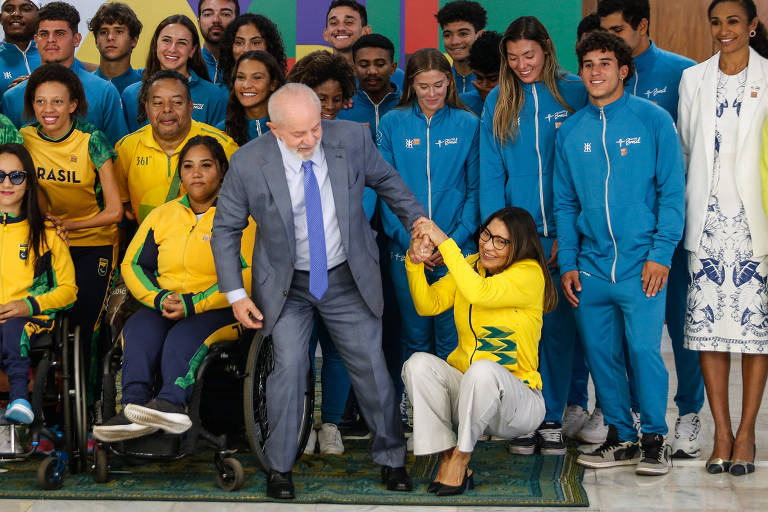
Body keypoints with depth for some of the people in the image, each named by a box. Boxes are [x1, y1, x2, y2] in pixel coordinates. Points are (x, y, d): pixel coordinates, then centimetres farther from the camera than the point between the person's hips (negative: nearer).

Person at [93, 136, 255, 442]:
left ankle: (171, 402, -56)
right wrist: (160, 299, -7)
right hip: (163, 306, 4)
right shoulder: (162, 216, 19)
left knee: (185, 334, -36)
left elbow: (247, 276, -9)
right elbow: (132, 264, 14)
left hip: (220, 309, -4)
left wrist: (193, 304, -17)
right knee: (138, 329, -29)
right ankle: (134, 408, -44)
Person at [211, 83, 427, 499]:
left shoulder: (352, 139, -14)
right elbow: (226, 229, -5)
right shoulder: (248, 164, -18)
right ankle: (279, 467, 7)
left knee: (371, 366, 6)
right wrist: (236, 294, -8)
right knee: (289, 366, -13)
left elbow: (385, 180, 8)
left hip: (348, 279, 2)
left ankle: (391, 457, 27)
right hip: (287, 286, -2)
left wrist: (417, 218, 2)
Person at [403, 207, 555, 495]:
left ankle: (460, 460, -20)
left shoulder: (530, 273, -11)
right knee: (419, 363, -24)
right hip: (464, 388, 5)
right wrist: (414, 260, -14)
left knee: (484, 369, -38)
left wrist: (445, 244, -25)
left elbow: (480, 293, -27)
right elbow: (428, 305, 0)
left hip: (516, 399, -5)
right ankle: (447, 457, -20)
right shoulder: (470, 265, 9)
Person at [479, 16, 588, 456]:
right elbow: (491, 175, 5)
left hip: (561, 234, -1)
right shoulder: (498, 102, 7)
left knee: (558, 325, 3)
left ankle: (553, 417, 15)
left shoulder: (575, 93, 1)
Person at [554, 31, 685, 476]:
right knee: (601, 353, 6)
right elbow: (565, 203, 13)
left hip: (640, 265, -4)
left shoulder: (653, 120, -1)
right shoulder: (571, 131, 10)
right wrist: (568, 263, 5)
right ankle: (621, 437, 21)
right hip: (591, 267, 4)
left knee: (644, 349, -8)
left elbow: (672, 191, -3)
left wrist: (660, 254, -10)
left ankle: (655, 438, 8)